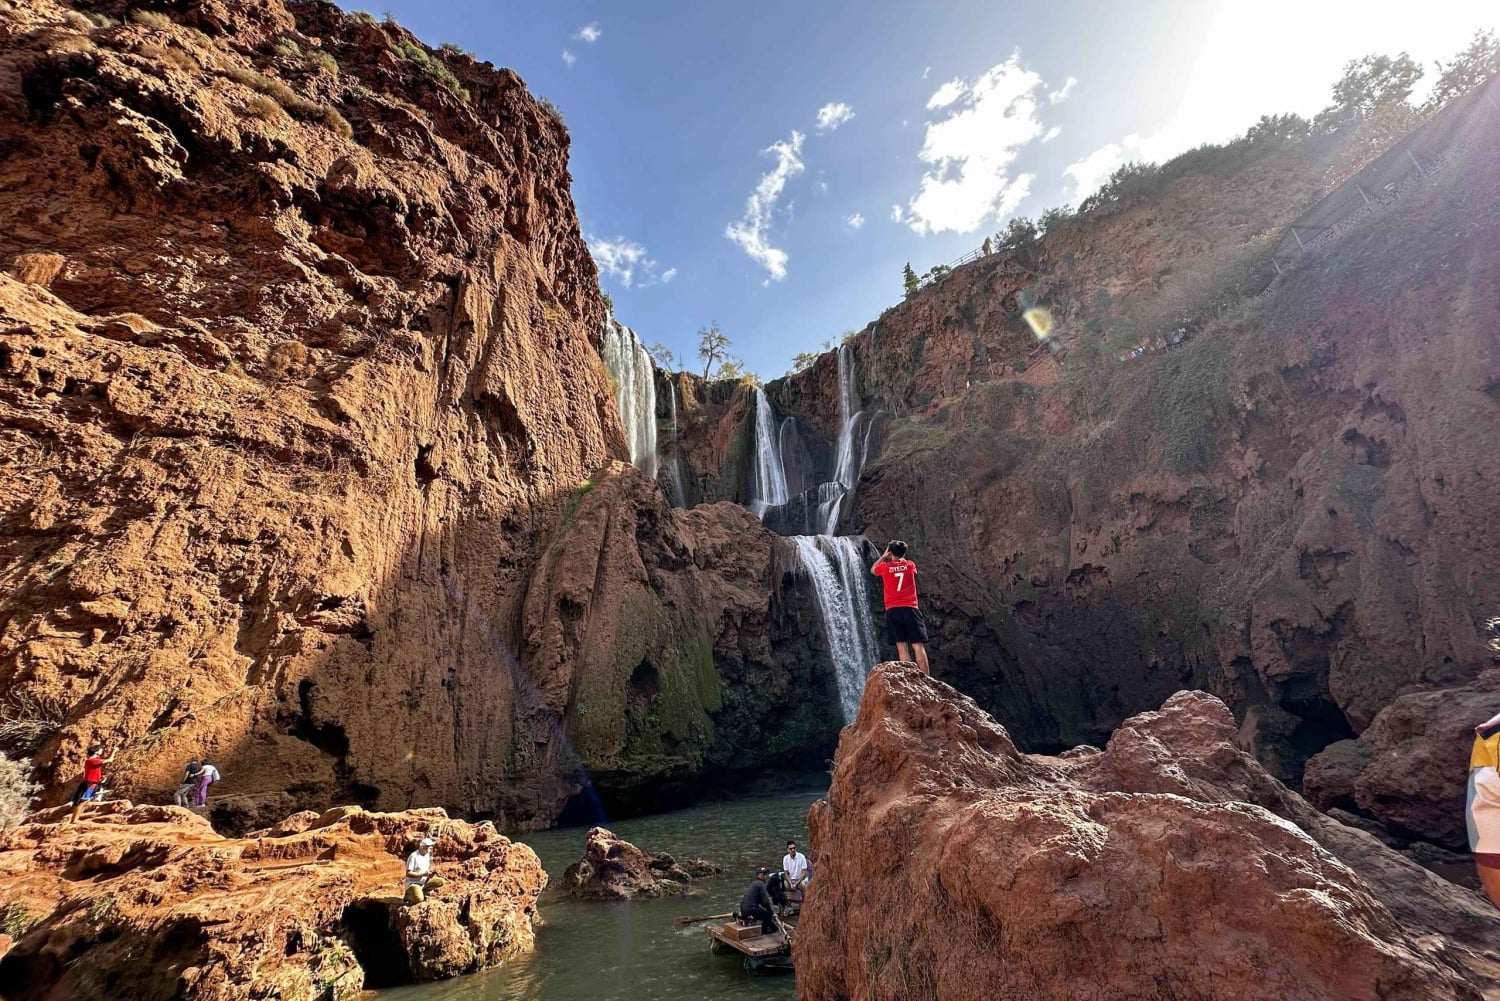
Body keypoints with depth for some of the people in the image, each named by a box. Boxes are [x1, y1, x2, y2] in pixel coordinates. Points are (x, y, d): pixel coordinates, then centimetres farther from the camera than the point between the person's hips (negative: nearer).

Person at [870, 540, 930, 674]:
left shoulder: (884, 567, 6)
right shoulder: (910, 565, 8)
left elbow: (872, 570, 30)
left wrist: (883, 556, 32)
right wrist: (902, 559, 40)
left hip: (893, 610, 0)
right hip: (910, 609, 0)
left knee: (902, 647, -2)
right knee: (918, 646, -4)